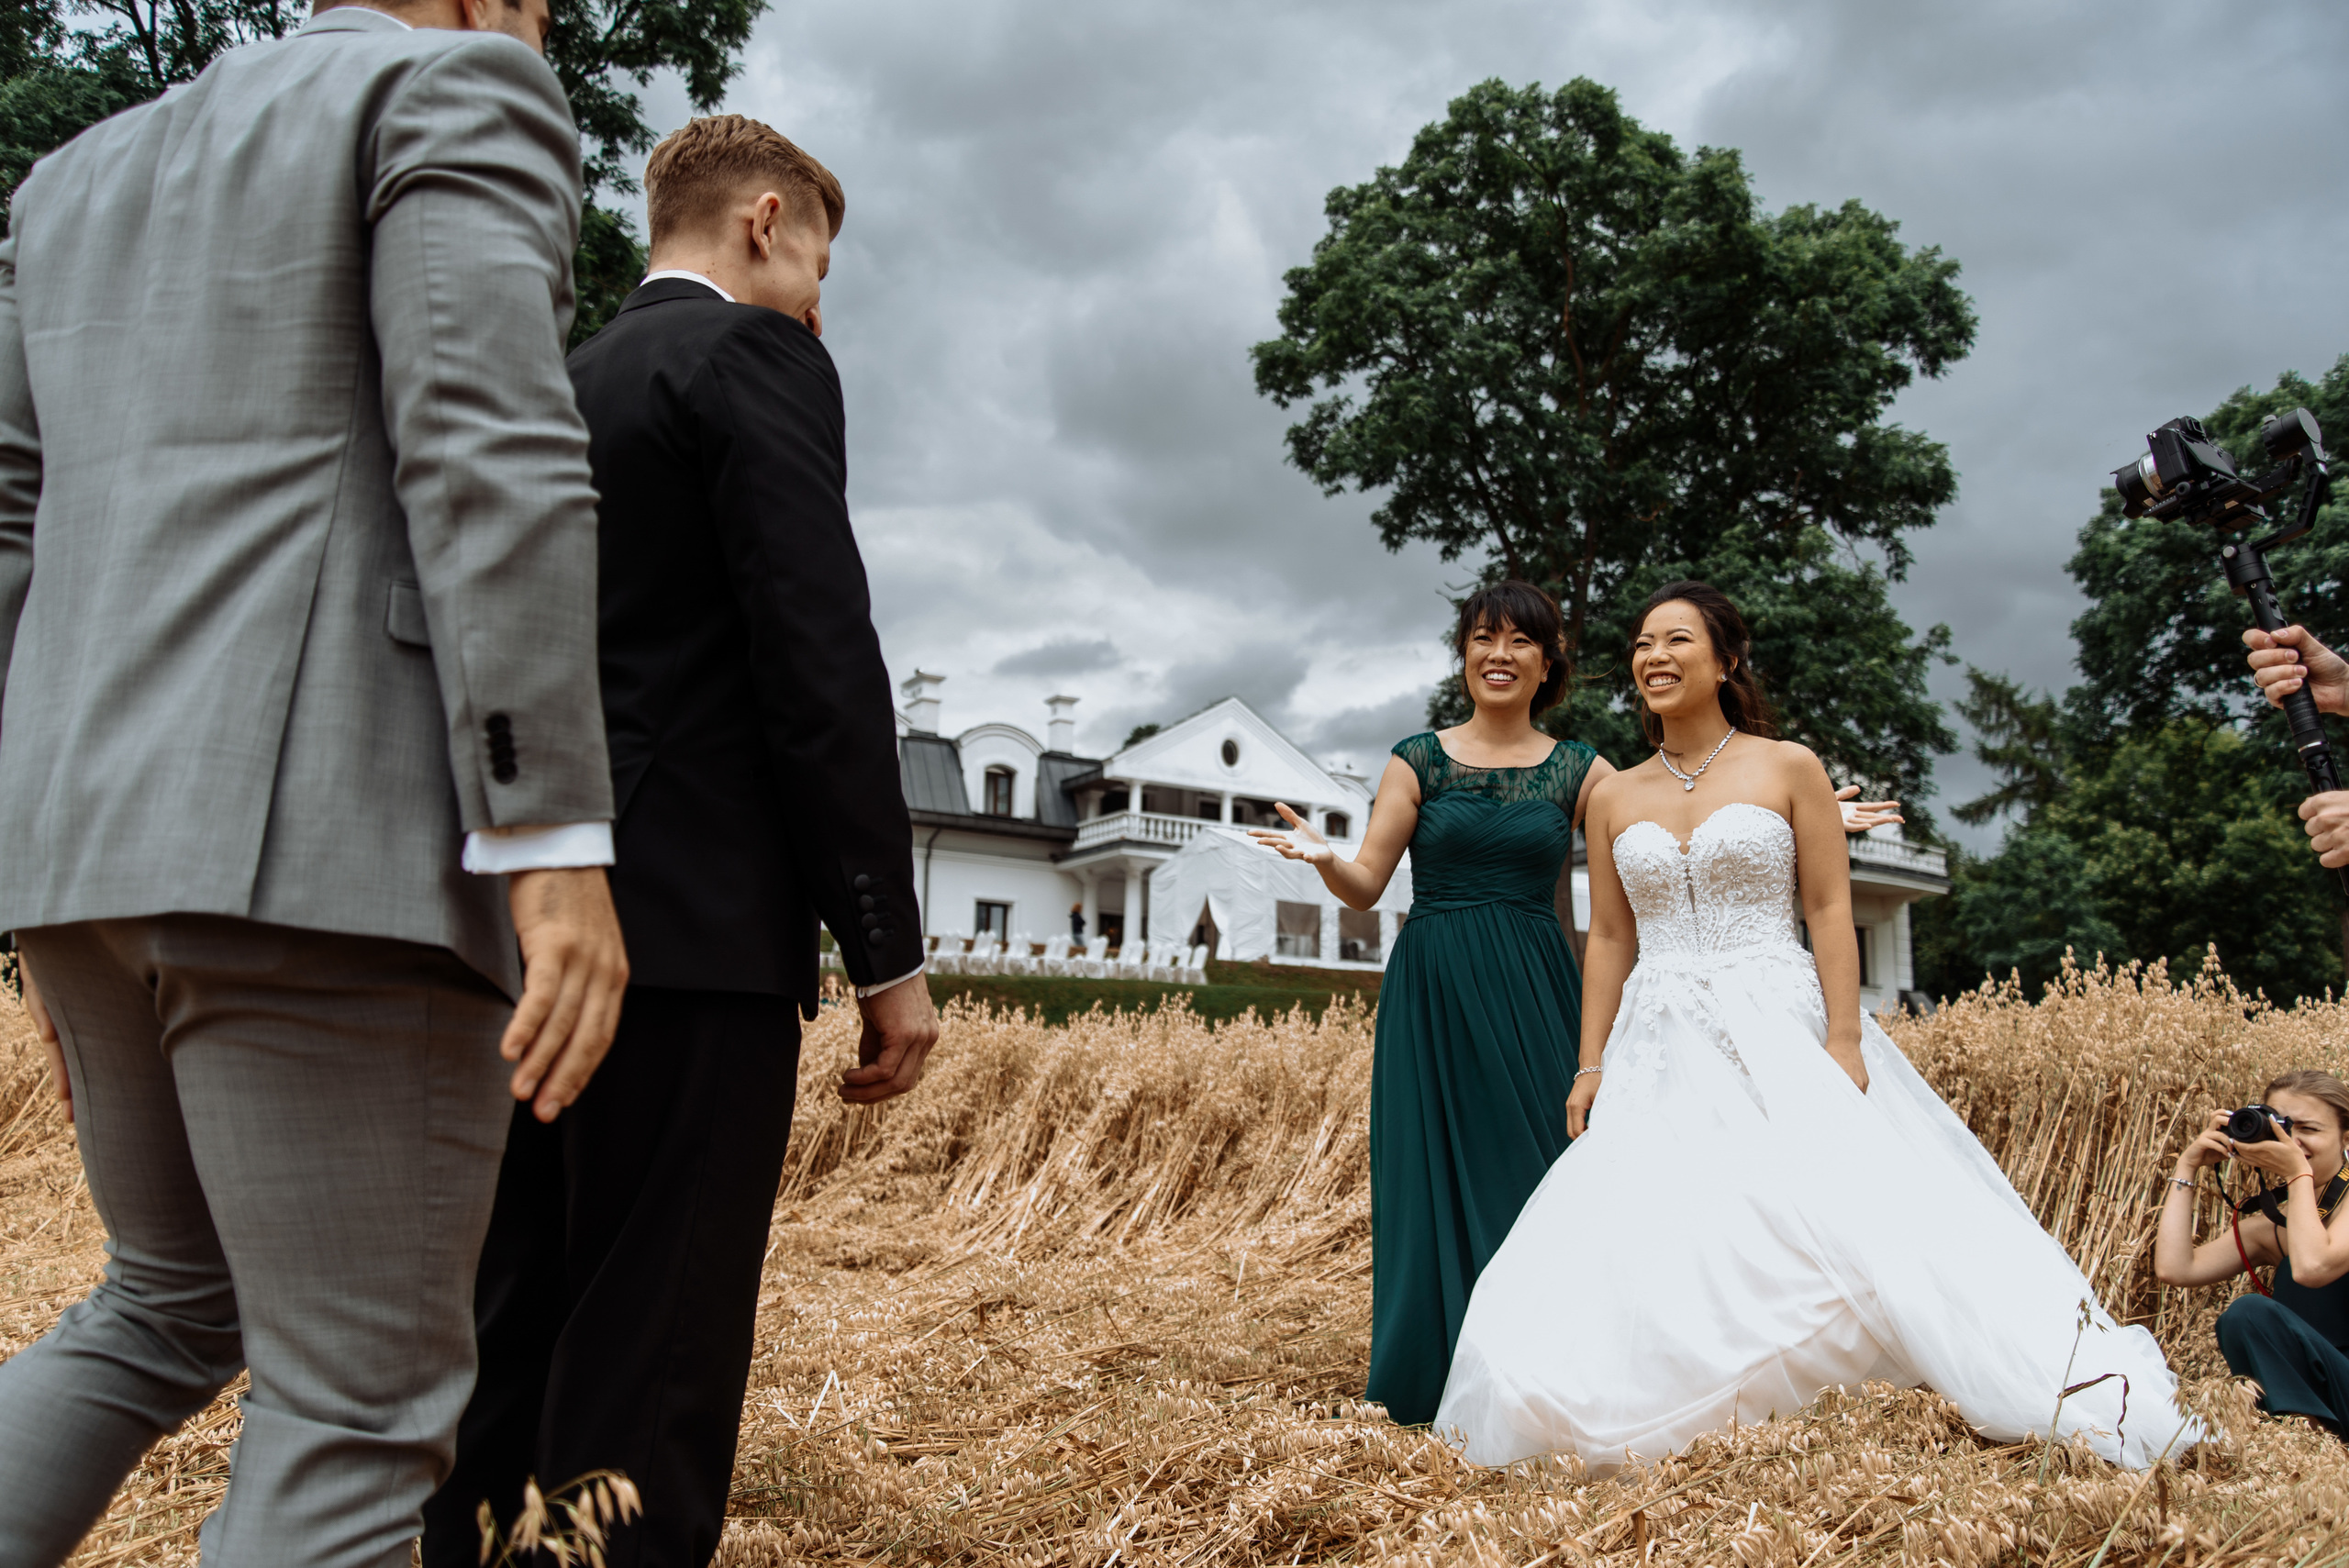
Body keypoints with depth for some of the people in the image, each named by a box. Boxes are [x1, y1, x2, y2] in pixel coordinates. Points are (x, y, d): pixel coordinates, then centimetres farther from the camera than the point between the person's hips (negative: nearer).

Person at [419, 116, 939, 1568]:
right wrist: (891, 953, -11)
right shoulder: (755, 358, -4)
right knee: (649, 1382, -3)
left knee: (505, 1351, 15)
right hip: (689, 933, -8)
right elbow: (821, 667, -14)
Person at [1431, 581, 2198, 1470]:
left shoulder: (1789, 769, 3)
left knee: (1851, 1213, -13)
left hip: (1778, 1036, -3)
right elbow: (1608, 940, 10)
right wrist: (1590, 1067, 4)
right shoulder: (1613, 798, 11)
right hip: (1659, 1051, 4)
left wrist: (1843, 1042, -11)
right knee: (1642, 1238, -6)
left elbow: (1830, 912, -1)